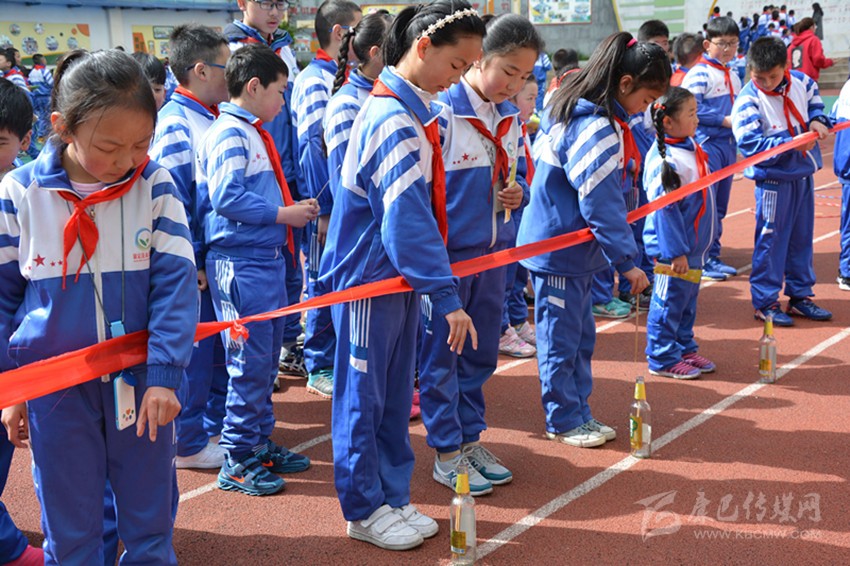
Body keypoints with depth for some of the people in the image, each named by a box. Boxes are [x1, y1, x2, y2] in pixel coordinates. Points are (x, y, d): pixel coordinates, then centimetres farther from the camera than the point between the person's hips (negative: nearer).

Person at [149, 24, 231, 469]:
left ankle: (219, 420, 33)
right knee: (193, 348, 3)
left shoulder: (216, 116, 9)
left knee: (222, 343, 18)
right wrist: (189, 262, -16)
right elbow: (170, 199, -19)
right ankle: (189, 443, 16)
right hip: (195, 259, -8)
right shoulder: (175, 124, -16)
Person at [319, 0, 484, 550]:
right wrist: (447, 296, -25)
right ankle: (364, 510, 19)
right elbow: (408, 220, -26)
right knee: (363, 396, 5)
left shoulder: (414, 111, 8)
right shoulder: (395, 121, -22)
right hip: (368, 279, -9)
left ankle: (394, 497, 28)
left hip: (399, 277, 9)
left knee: (395, 395, 16)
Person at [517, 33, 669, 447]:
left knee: (581, 337, 16)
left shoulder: (585, 115, 10)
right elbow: (602, 204, -24)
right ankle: (563, 421, 15)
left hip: (575, 250, 10)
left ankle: (578, 413, 27)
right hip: (557, 251, -10)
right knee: (561, 340, 3)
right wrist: (627, 260, -18)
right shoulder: (596, 129, -23)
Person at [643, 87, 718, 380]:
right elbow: (665, 209, -22)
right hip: (672, 249, -9)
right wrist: (676, 251, -20)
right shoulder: (665, 160, -23)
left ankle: (685, 349, 31)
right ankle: (662, 359, 13)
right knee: (669, 301, 2)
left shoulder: (690, 146, 7)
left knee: (688, 299, 18)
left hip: (693, 246, 9)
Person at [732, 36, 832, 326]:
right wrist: (792, 143, -28)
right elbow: (752, 145, -25)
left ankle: (800, 295, 28)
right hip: (773, 180, -6)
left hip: (803, 174, 7)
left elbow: (814, 98, 19)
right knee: (770, 239, -1)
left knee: (802, 236, 15)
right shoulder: (748, 101, -19)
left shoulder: (799, 82, -2)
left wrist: (818, 119, -2)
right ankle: (765, 302, 11)